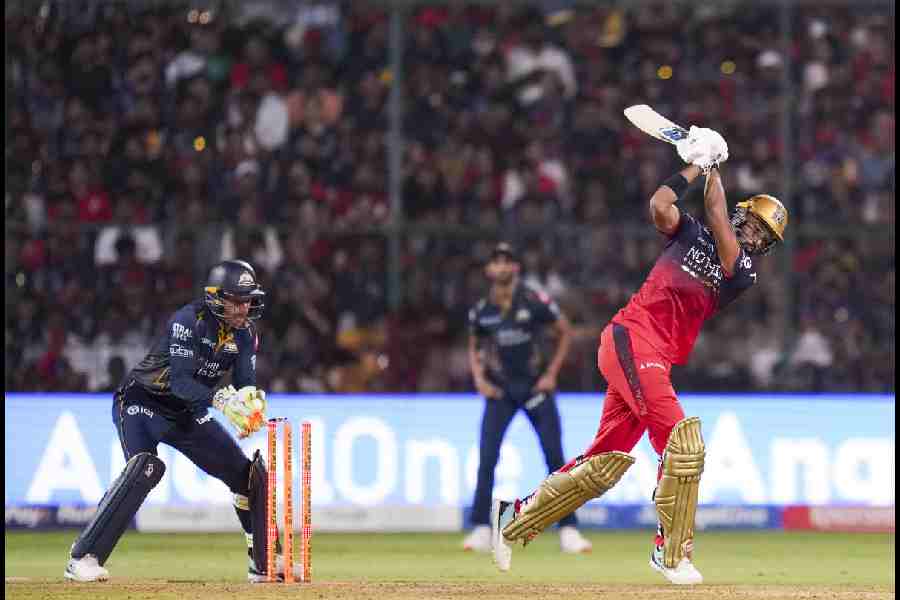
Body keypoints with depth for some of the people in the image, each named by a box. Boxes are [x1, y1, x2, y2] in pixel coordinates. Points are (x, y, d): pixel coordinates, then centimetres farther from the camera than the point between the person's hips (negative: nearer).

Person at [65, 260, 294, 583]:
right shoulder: (188, 320, -25)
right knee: (145, 467, -33)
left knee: (249, 472, 2)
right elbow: (180, 381, -33)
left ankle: (265, 562, 16)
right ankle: (83, 557, -31)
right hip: (141, 402, -7)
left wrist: (252, 402, -32)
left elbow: (246, 383, -8)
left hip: (187, 413, 7)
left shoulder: (245, 333, -3)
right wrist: (221, 399, -48)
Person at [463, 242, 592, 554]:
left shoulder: (535, 301, -11)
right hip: (499, 390, 2)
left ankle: (568, 531, 1)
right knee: (487, 459, -9)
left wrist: (552, 373, -4)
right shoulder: (481, 310, -2)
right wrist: (479, 377, 0)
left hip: (536, 386, -2)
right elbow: (474, 347, 16)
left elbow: (566, 332, 2)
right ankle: (481, 530, -5)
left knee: (555, 458, -4)